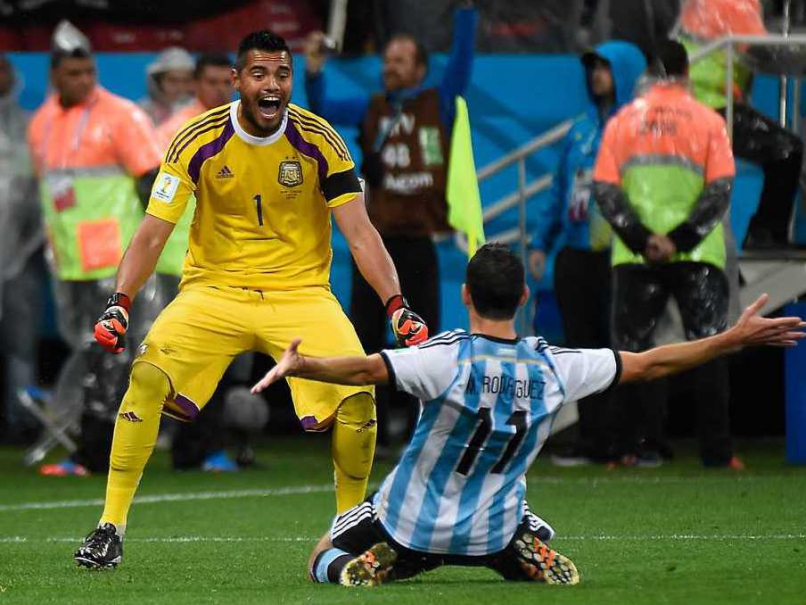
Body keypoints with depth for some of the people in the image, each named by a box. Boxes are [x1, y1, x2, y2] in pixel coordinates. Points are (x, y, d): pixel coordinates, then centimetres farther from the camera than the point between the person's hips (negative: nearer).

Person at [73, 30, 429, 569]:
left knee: (358, 395, -21)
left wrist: (397, 306, -20)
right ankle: (110, 528, -14)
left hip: (301, 293, 0)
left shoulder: (320, 142, -7)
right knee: (147, 378, -25)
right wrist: (120, 304, -23)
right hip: (214, 289, 0)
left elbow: (360, 232, -7)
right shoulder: (198, 142, -8)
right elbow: (153, 233, -8)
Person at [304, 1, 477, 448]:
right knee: (366, 338, 3)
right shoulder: (369, 109, 12)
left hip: (421, 240, -2)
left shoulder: (440, 105, 6)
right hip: (374, 240, 2)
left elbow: (462, 59, -4)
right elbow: (323, 110, 1)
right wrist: (314, 74, -16)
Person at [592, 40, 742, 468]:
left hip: (636, 256, 1)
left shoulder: (623, 121, 6)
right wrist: (680, 239, -12)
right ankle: (716, 451, -1)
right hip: (697, 256, -1)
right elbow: (720, 189, -8)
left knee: (634, 348, 8)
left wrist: (641, 239, -8)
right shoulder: (708, 121, 1)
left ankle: (642, 446, 2)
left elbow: (604, 188, -2)